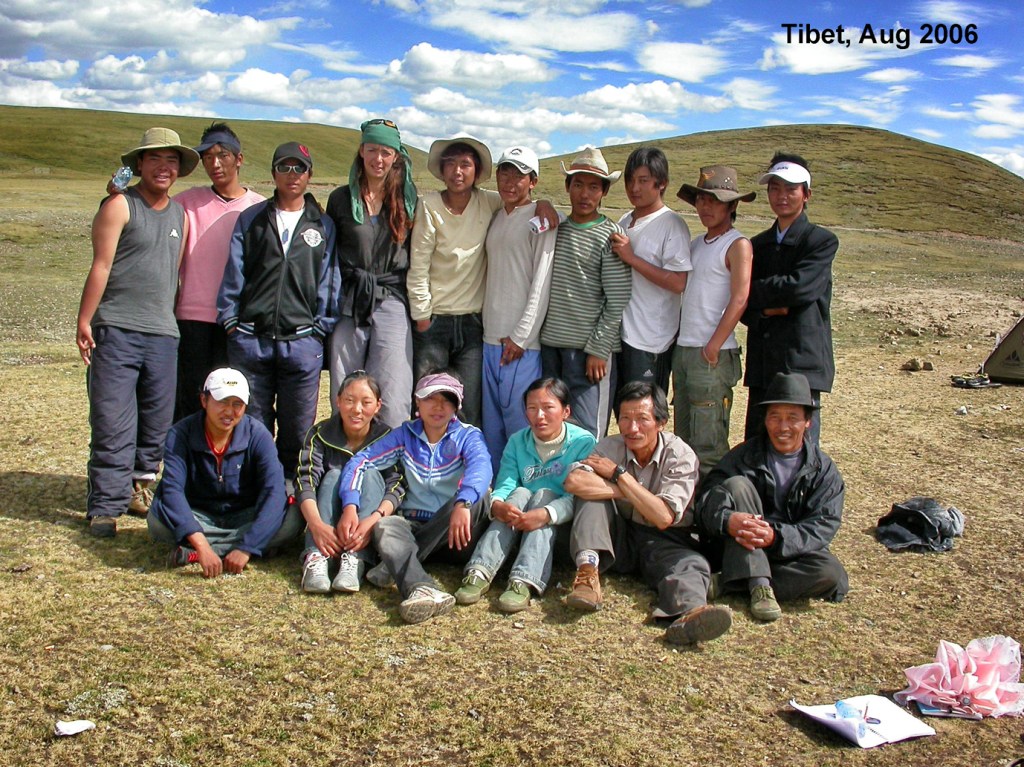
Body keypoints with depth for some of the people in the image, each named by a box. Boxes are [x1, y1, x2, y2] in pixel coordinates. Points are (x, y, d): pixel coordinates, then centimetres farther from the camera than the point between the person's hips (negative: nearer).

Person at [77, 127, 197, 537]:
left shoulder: (179, 213, 16)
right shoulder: (120, 206, -2)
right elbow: (100, 266, -7)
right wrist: (84, 322, -11)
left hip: (163, 333, 6)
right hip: (116, 331, -5)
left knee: (157, 425, 9)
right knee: (112, 425, -5)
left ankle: (137, 488, 25)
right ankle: (105, 506, 3)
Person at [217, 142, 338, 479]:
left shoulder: (323, 226, 10)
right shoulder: (250, 220, 11)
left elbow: (329, 281, 7)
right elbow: (232, 274, 8)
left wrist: (321, 328, 1)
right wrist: (230, 320, 1)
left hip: (302, 341, -1)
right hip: (251, 339, 1)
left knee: (297, 429, 5)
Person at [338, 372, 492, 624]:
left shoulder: (468, 436, 1)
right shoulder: (405, 435, 9)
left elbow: (481, 466, -22)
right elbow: (360, 461, -2)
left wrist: (463, 503, -44)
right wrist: (350, 508, -22)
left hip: (454, 529, -1)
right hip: (413, 524, 2)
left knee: (475, 497, -32)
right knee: (384, 524, -30)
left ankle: (395, 565, -28)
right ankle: (421, 589, -59)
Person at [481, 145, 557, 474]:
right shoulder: (496, 217, 17)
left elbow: (541, 282, -10)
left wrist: (521, 336, -14)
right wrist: (487, 324, 12)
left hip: (522, 340, -7)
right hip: (491, 336, 7)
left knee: (519, 422, -5)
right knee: (492, 423, 12)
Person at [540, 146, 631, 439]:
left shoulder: (610, 236, -5)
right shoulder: (555, 228, 11)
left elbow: (618, 302, -8)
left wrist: (598, 349, -11)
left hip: (587, 349, -5)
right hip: (549, 344, 5)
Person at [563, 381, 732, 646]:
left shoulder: (680, 455, -10)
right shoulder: (610, 447, -4)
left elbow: (663, 518, -22)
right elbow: (574, 482, -24)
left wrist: (619, 474, -17)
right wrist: (626, 492, -22)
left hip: (663, 541, -2)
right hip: (618, 539, 2)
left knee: (692, 564, -32)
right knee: (591, 491, -20)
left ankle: (689, 613, -64)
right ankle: (587, 572, -35)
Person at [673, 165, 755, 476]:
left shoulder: (737, 245, -6)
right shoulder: (696, 244, 15)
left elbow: (739, 300, -13)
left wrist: (713, 348, -15)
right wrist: (679, 342, 9)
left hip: (713, 353, -8)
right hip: (683, 348, 8)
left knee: (708, 441, -5)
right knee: (684, 437, 13)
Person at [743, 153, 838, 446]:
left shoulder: (822, 241, -2)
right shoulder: (758, 245, 16)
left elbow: (799, 287, -17)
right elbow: (742, 306, 13)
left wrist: (753, 291, -3)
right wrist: (766, 310, -9)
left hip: (801, 363, -5)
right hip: (762, 364, 6)